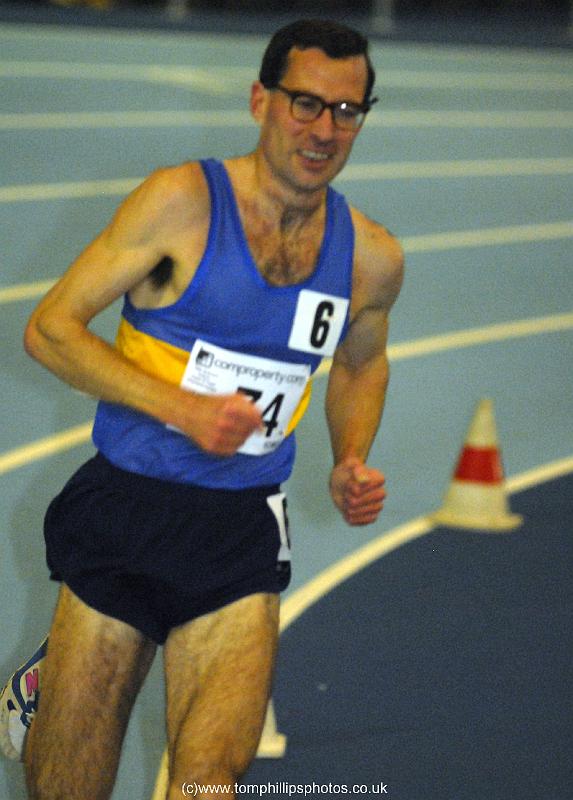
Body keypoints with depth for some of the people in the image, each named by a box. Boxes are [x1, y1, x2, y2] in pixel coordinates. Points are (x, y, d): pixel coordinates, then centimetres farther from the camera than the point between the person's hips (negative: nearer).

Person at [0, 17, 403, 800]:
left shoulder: (373, 258, 4)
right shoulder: (185, 200, -10)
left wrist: (352, 462, 6)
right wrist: (183, 409, -19)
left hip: (242, 532, 3)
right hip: (125, 505, -2)